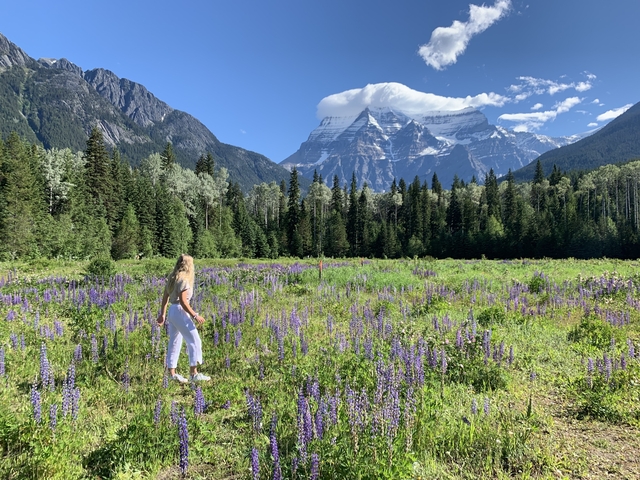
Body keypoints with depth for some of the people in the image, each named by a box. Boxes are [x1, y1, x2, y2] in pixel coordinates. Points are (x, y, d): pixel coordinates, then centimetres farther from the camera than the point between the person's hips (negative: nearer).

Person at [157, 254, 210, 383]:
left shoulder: (172, 277, 12)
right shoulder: (183, 279, -15)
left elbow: (165, 297, 16)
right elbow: (183, 301, -21)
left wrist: (163, 314, 22)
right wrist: (195, 316, -18)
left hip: (172, 311, 9)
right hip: (180, 312, -9)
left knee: (174, 343, 14)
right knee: (194, 341, -3)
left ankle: (172, 373, 20)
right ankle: (194, 374, -1)